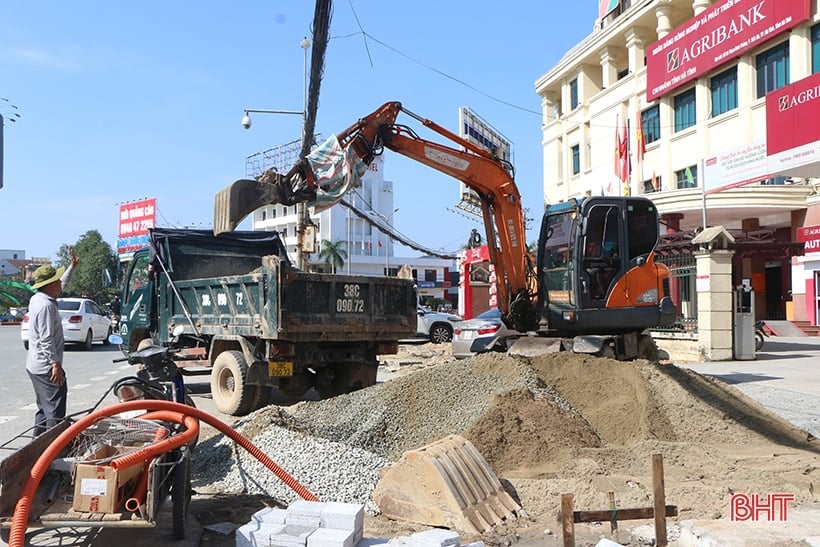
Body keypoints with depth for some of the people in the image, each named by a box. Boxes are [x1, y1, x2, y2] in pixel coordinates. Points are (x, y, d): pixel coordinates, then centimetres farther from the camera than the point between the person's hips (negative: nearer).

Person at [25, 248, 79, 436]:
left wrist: (72, 266, 36)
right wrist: (56, 364, -24)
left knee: (44, 409, 19)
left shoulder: (37, 299, 12)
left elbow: (61, 286, 30)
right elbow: (46, 339, -24)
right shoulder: (46, 305, -19)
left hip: (34, 365, 11)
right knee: (55, 412, -8)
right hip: (47, 367, -11)